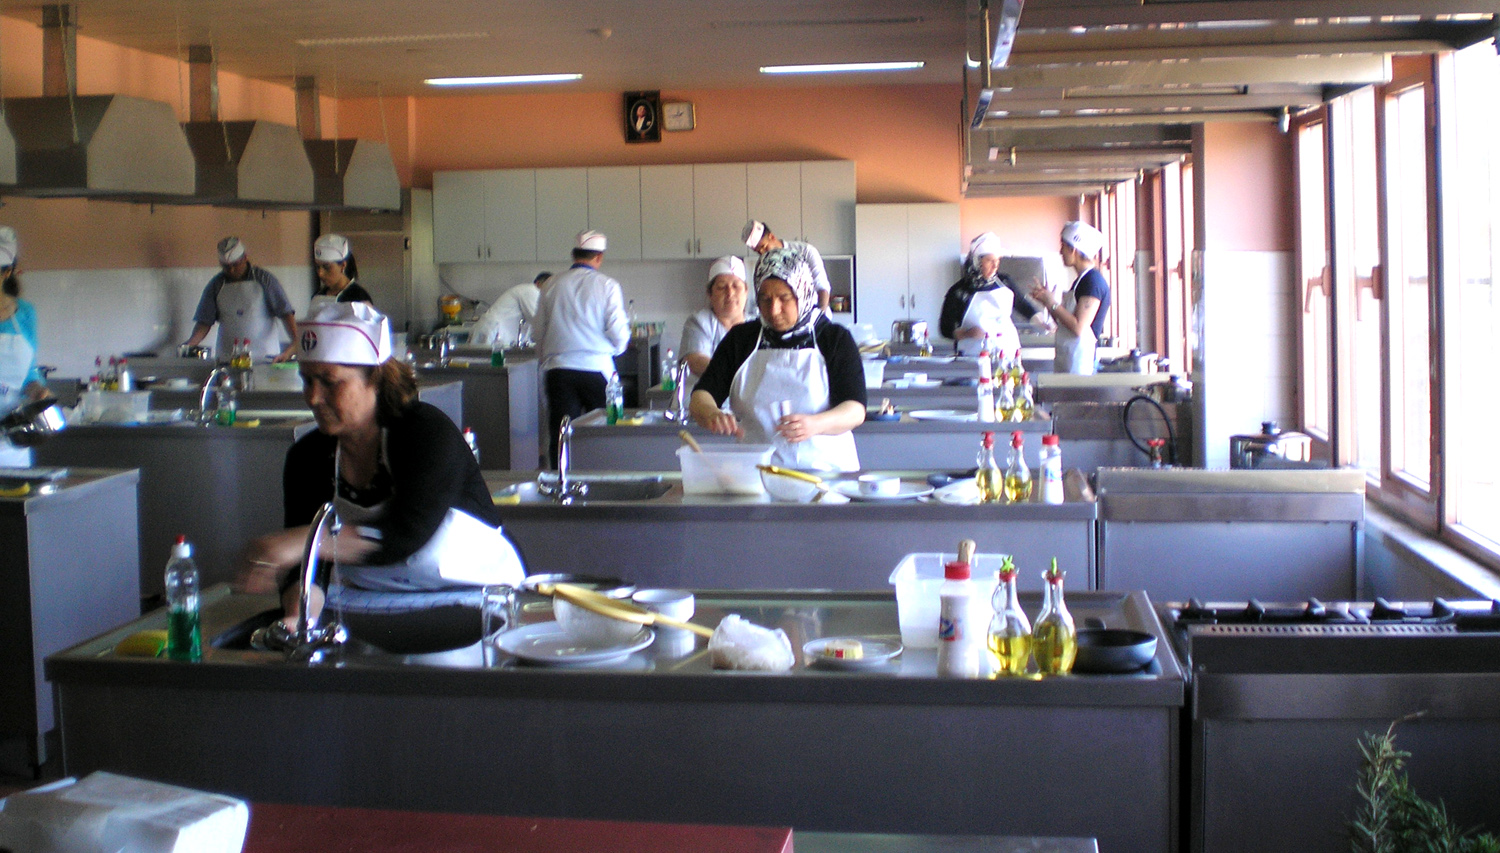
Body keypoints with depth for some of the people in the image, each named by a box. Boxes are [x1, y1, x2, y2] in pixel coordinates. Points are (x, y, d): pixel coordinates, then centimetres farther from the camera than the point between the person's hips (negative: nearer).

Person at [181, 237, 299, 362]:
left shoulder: (264, 279, 1)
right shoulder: (216, 285, 8)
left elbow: (286, 313, -3)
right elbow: (204, 322, 8)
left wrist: (295, 344, -16)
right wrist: (190, 343, -11)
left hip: (264, 355, -2)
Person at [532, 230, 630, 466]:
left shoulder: (552, 285, 5)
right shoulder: (606, 285, -2)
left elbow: (538, 329, 9)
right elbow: (618, 332, -5)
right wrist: (616, 348, 17)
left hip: (558, 369, 2)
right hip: (596, 367, -2)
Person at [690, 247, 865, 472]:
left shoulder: (835, 339, 7)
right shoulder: (741, 339, 14)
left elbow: (856, 411, -4)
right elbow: (701, 396, 6)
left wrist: (815, 424, -24)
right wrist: (711, 414, -18)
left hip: (825, 470, -1)